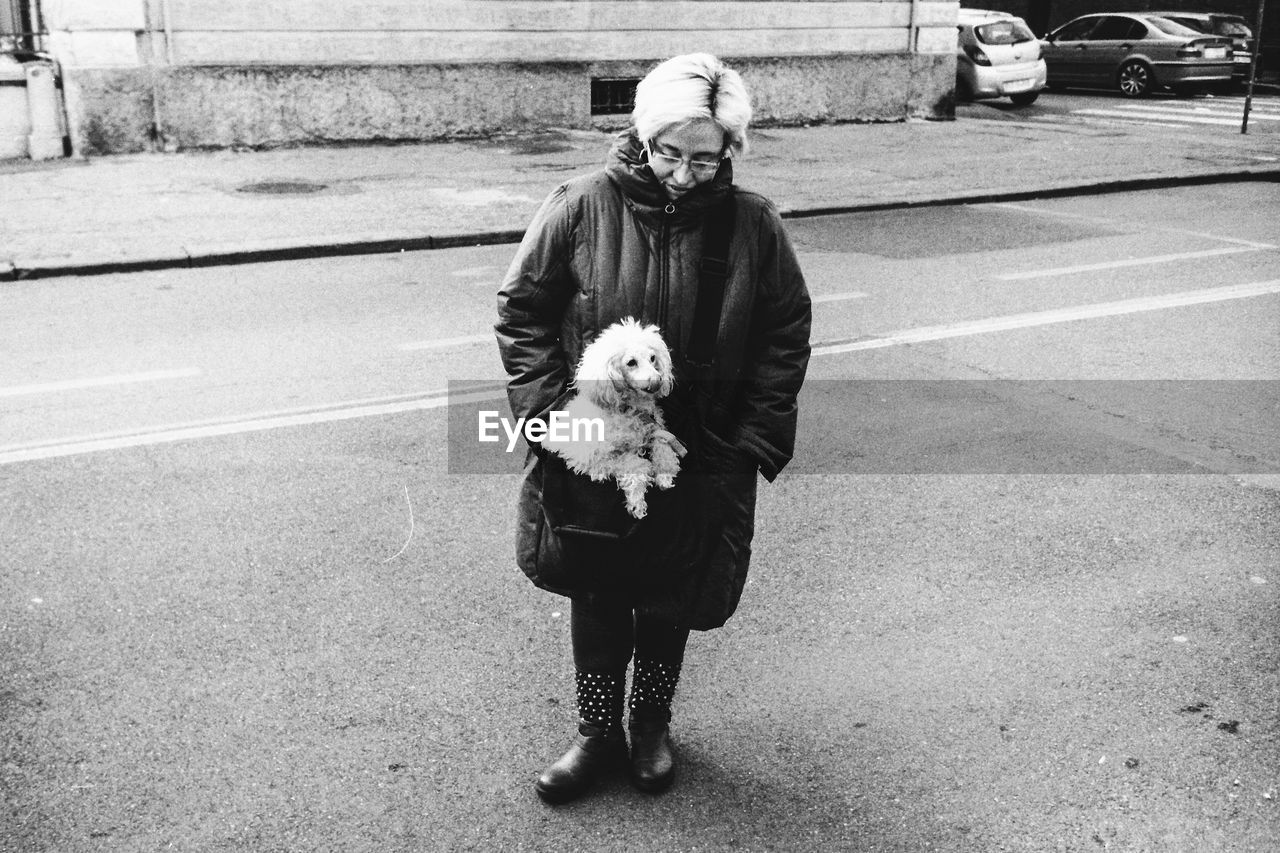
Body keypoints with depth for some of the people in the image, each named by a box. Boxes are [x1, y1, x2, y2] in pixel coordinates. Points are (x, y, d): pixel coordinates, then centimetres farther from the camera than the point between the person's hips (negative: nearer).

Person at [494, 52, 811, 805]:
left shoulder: (753, 226, -9)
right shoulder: (583, 208, -11)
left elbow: (786, 337, 0)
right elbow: (523, 311, -3)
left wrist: (752, 439, -6)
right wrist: (552, 409, -11)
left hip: (702, 459, 1)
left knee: (674, 598, 14)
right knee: (597, 593, 10)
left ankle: (652, 723, 38)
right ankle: (599, 733, 30)